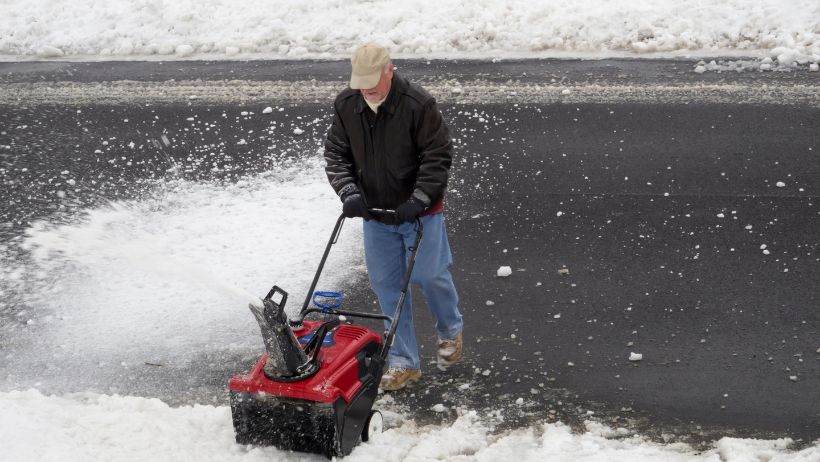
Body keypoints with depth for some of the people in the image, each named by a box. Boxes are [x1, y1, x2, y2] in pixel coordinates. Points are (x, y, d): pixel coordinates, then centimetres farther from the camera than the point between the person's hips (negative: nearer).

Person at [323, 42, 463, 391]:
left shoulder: (418, 104, -19)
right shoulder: (346, 105, -5)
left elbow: (438, 156, -16)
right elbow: (335, 154, 3)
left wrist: (418, 200, -23)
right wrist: (349, 193, -12)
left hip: (420, 211, -4)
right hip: (375, 213, 5)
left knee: (430, 276, 5)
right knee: (386, 284, 7)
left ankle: (450, 331, 37)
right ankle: (404, 362, 18)